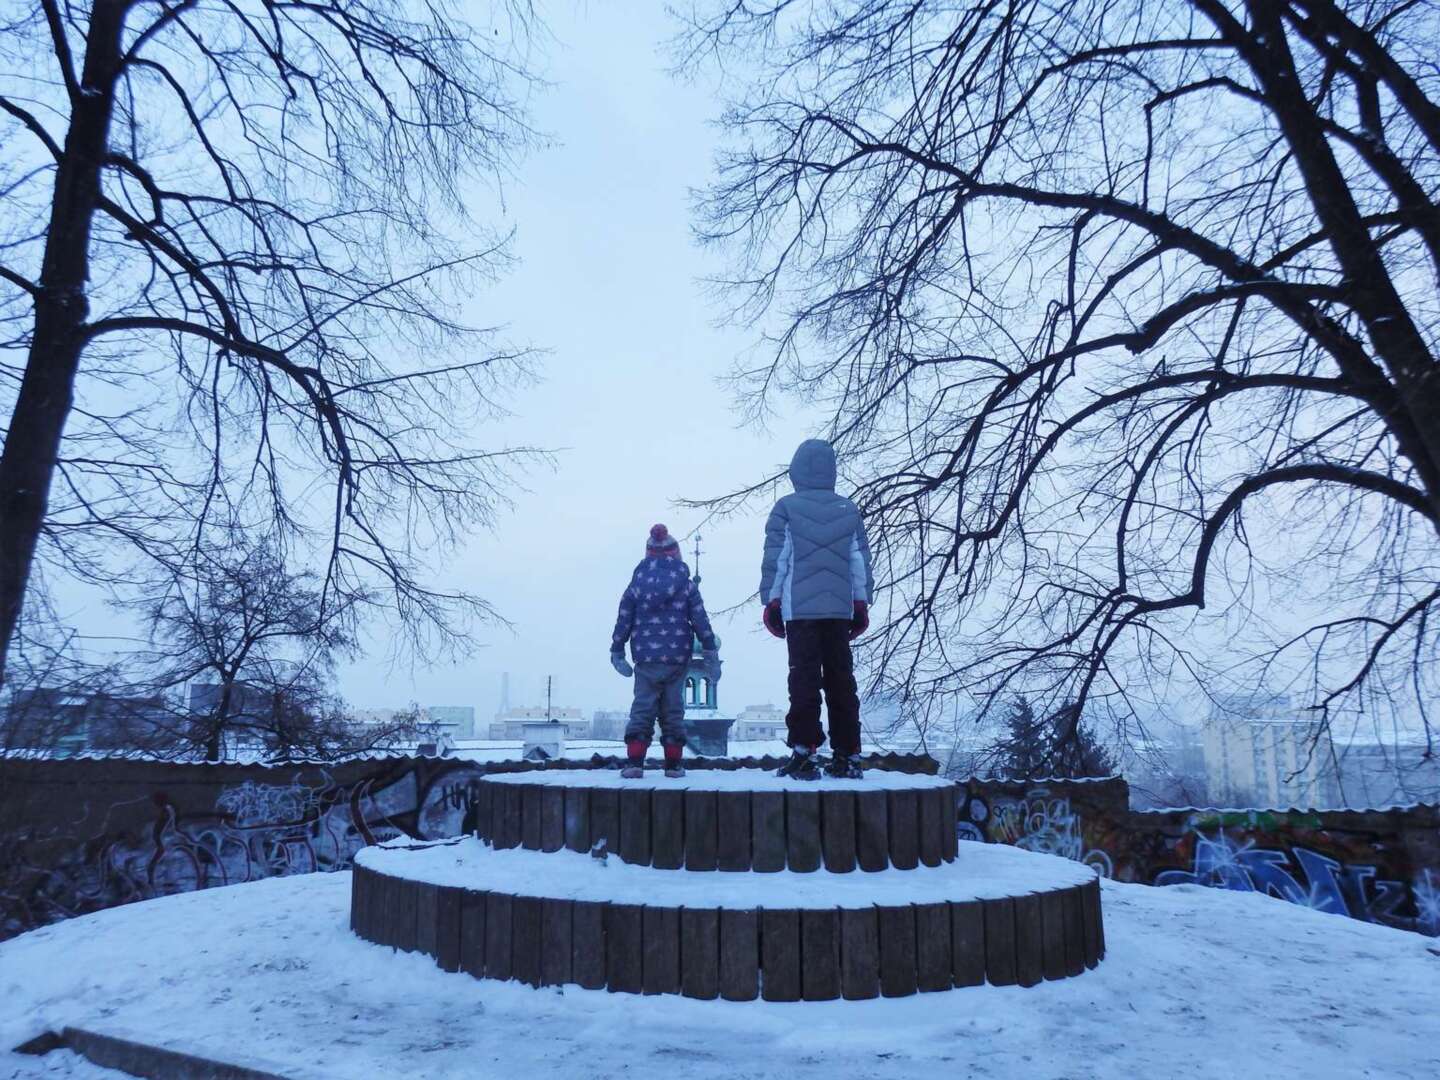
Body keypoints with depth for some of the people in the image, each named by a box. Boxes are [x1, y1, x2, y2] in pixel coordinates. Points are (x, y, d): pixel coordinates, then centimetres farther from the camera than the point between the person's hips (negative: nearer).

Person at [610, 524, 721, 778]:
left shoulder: (636, 586, 3)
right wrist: (711, 653, 6)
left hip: (645, 659, 0)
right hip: (677, 658, 0)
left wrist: (617, 652, 14)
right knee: (673, 710, 10)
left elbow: (623, 622, 5)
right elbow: (701, 621, 0)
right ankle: (673, 764, 13)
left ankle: (634, 761, -6)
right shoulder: (686, 586, 1)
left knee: (642, 708, 5)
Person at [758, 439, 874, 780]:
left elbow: (774, 559, -2)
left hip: (800, 609, -3)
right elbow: (861, 561, 11)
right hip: (840, 610, 3)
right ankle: (847, 756, 10)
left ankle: (804, 752, -4)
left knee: (804, 680, -1)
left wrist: (770, 601, 5)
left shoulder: (786, 508, 0)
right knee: (841, 681, 8)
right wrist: (862, 604, 17)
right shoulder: (849, 509, 11)